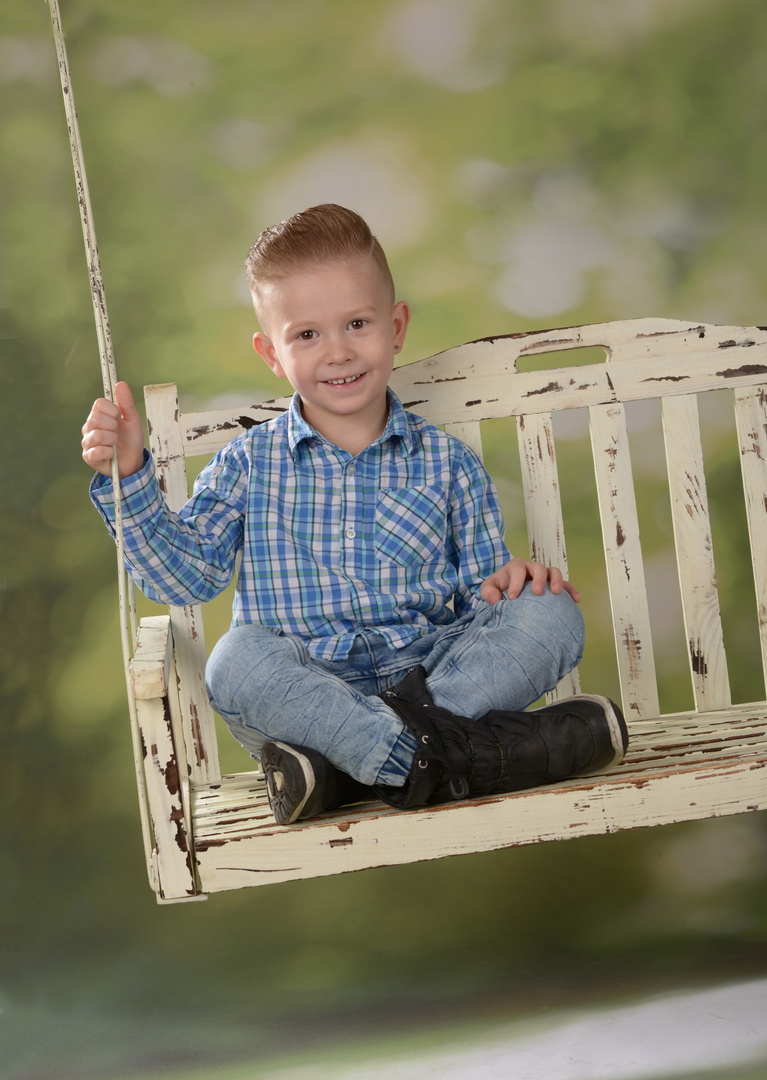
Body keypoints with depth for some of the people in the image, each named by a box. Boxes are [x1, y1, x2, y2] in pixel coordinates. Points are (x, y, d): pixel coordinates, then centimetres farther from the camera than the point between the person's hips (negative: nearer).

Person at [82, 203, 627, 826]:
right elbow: (185, 574, 7)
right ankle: (452, 756, -38)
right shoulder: (249, 464, 12)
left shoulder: (446, 463, 13)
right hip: (306, 683, -1)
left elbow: (477, 593, 13)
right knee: (238, 659, -33)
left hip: (434, 670, 2)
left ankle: (339, 764, -33)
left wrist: (505, 580, -11)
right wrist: (129, 476, -2)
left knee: (551, 616, -22)